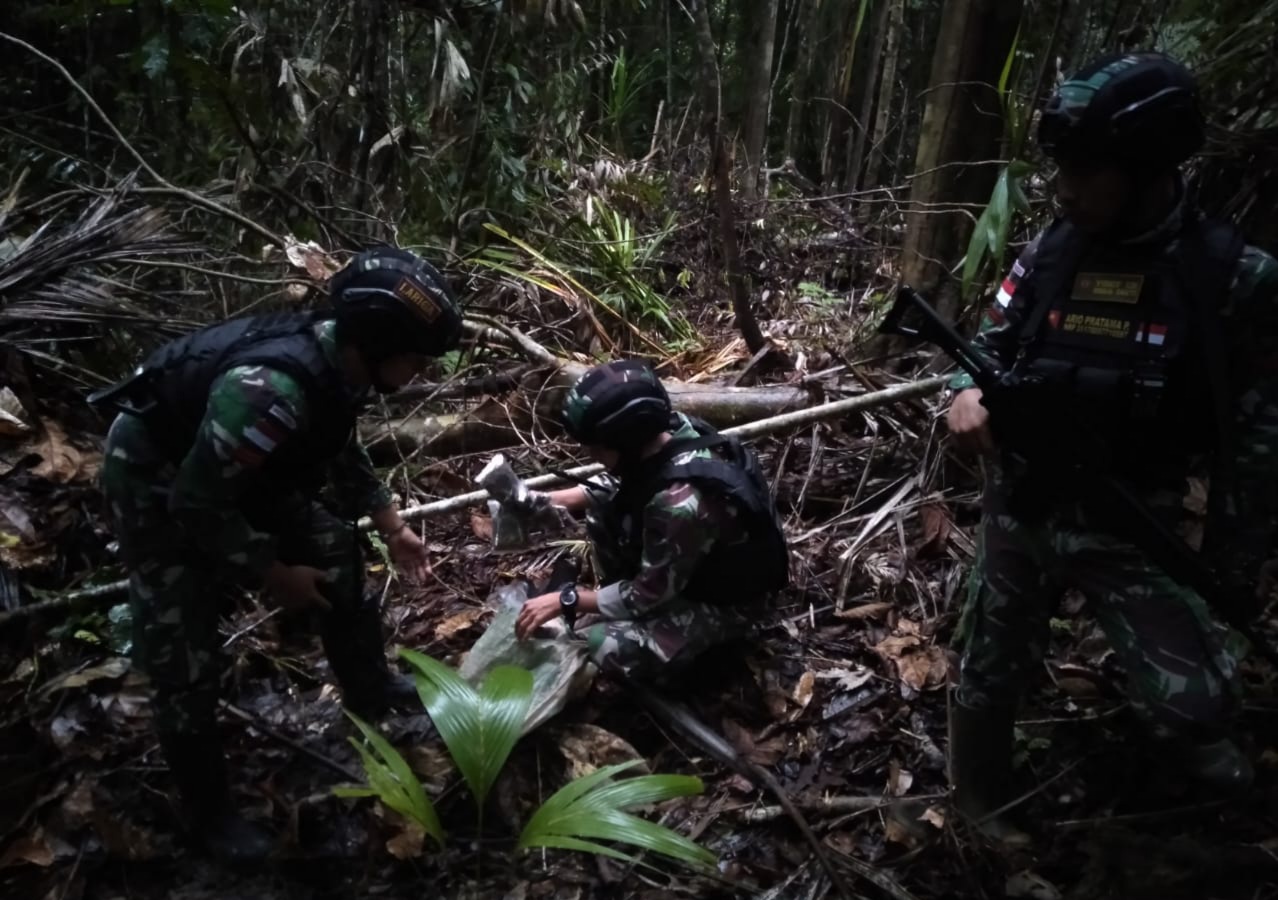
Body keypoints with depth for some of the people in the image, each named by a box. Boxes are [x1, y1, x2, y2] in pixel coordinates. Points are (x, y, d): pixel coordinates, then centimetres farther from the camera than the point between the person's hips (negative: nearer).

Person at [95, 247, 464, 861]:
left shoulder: (340, 359, -14)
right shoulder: (271, 390, -42)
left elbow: (339, 448, 7)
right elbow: (197, 505, -31)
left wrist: (392, 526, 7)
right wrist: (273, 575, -17)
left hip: (236, 469, 8)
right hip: (159, 485, -7)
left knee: (335, 550, 9)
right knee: (185, 662, -2)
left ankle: (370, 691, 32)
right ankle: (209, 813, 20)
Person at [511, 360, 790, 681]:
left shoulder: (680, 504, -40)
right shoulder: (670, 430, -16)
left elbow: (648, 596, -25)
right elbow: (617, 484, 6)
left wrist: (565, 601, -17)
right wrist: (546, 500, -2)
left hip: (721, 602, -8)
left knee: (602, 646, -24)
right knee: (600, 507, 0)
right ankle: (614, 606, 15)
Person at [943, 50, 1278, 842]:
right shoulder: (1046, 254, -3)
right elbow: (990, 348, 9)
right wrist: (967, 394, -15)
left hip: (1131, 529, -2)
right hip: (1019, 511, 3)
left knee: (1195, 700, -8)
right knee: (989, 678, 14)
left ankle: (1189, 728, 29)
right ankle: (980, 807, 40)